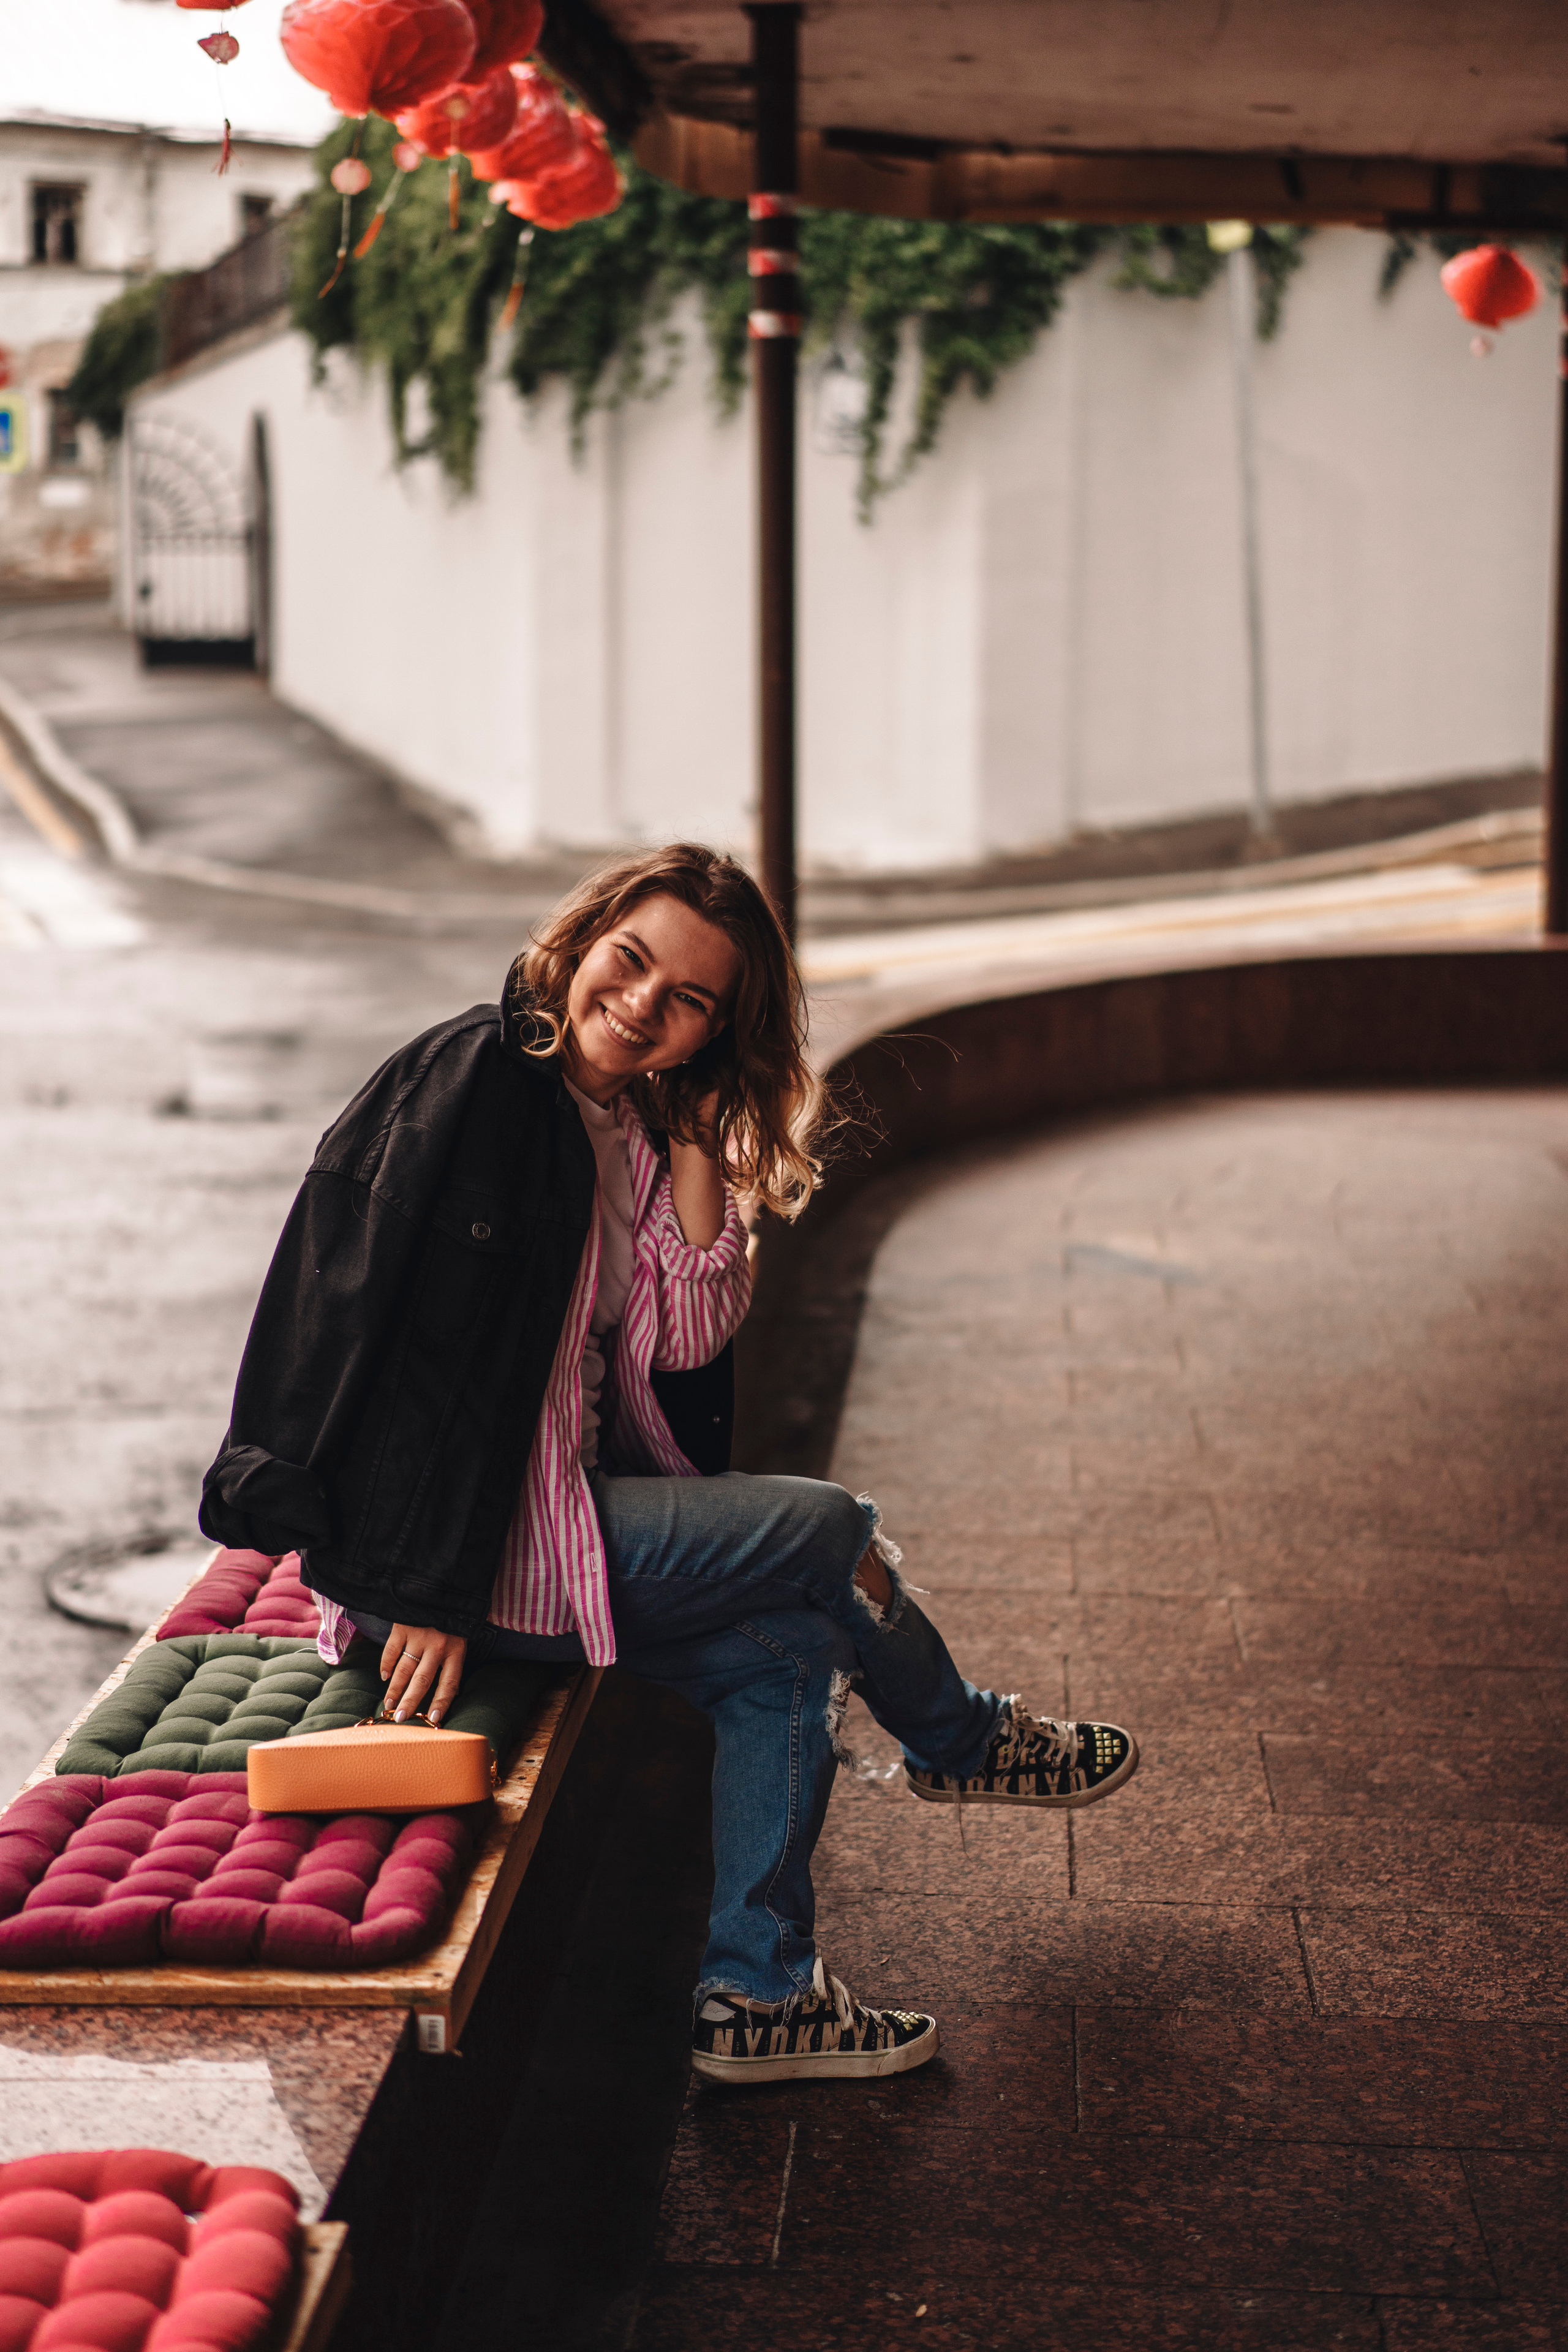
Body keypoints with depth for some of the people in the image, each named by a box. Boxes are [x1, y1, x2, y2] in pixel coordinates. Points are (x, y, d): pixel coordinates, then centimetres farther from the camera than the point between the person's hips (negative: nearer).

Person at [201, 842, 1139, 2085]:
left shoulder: (633, 1125, 11)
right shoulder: (479, 1081, -15)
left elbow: (682, 1340, 1)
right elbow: (428, 1342, -20)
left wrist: (693, 1134, -6)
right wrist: (436, 1591, -22)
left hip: (554, 1504, 9)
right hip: (414, 1547, -9)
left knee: (790, 1641, 2)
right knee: (830, 1534, -5)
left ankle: (754, 1989, 9)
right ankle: (965, 1743, 24)